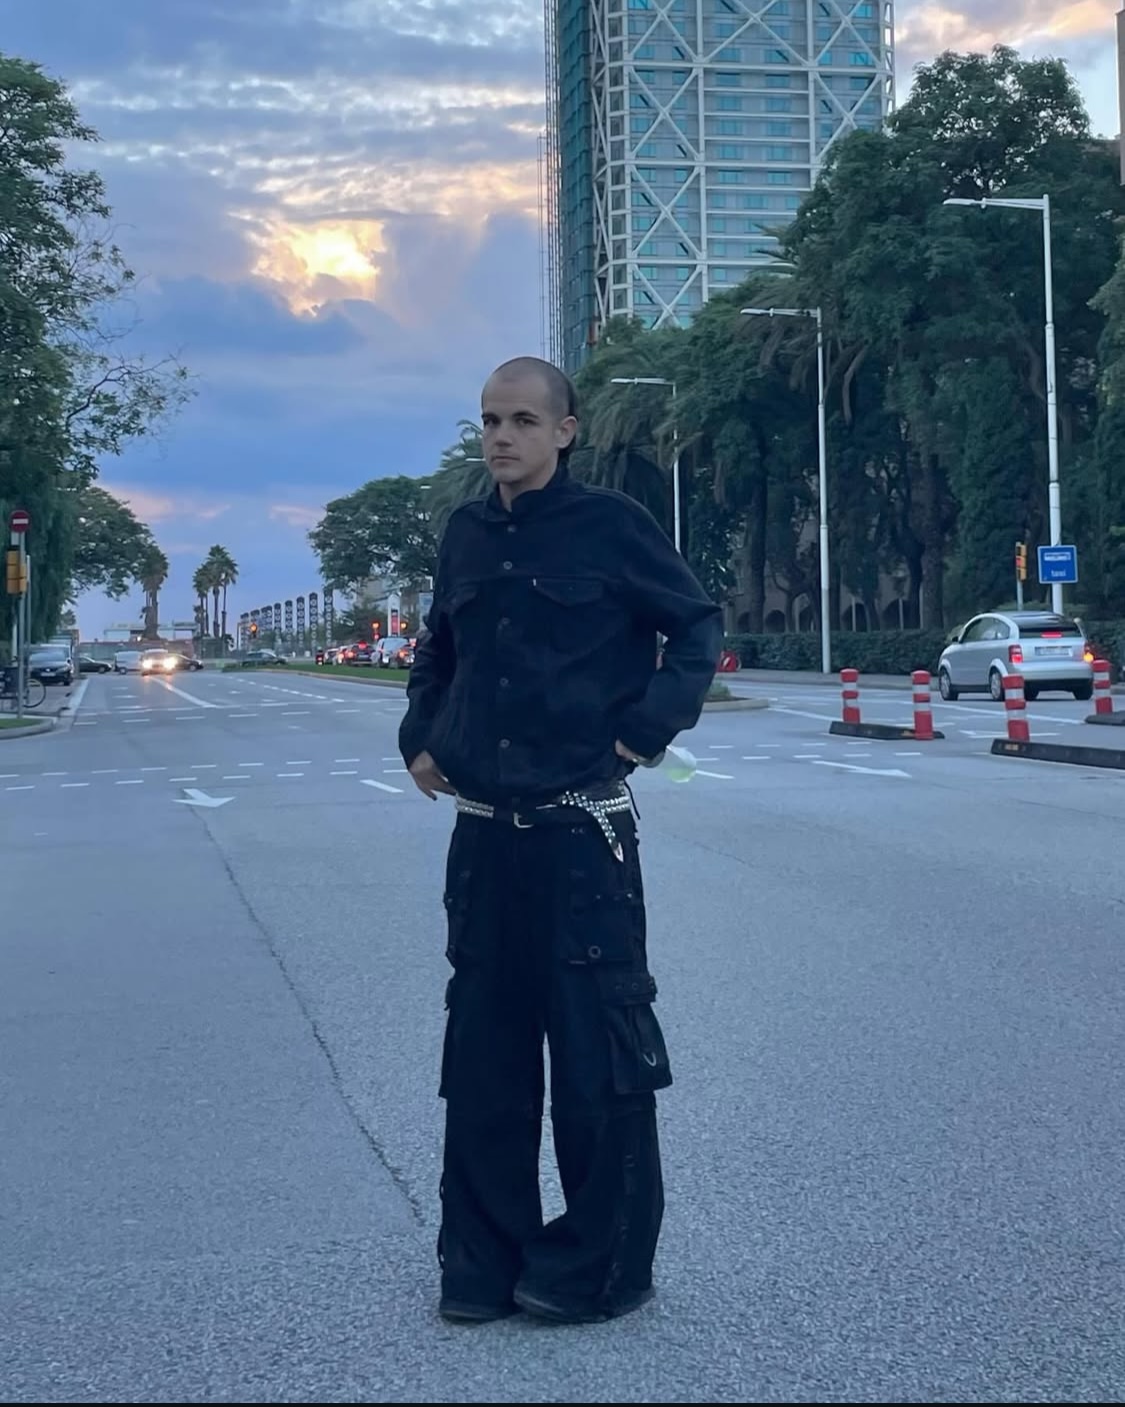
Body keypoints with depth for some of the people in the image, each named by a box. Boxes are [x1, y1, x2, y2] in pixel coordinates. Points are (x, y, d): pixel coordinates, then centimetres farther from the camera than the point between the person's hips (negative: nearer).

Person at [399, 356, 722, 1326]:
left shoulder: (609, 524, -5)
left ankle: (601, 1265, 13)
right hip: (482, 831, 5)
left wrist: (645, 731, -10)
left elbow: (699, 626, 0)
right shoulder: (467, 535, 10)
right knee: (483, 1046, 10)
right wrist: (420, 737, 11)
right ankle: (482, 1256, 22)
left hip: (583, 828, -5)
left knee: (597, 1041, 0)